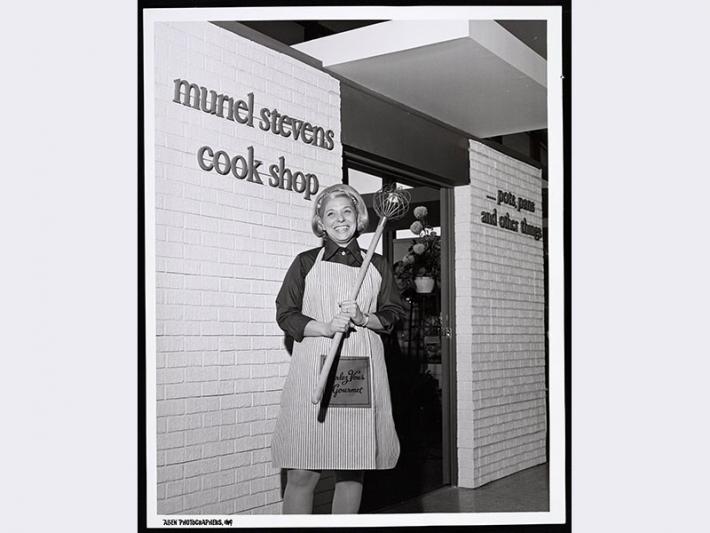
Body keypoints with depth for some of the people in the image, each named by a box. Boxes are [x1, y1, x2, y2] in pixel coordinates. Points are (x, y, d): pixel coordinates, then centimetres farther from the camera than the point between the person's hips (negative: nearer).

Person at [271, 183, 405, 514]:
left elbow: (392, 315, 14)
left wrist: (364, 319, -7)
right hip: (314, 370, -2)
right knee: (302, 472, -6)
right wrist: (326, 328, -13)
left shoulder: (377, 265, 13)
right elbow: (286, 315, 4)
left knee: (353, 469, 4)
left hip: (362, 372, 2)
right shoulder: (306, 262, 9)